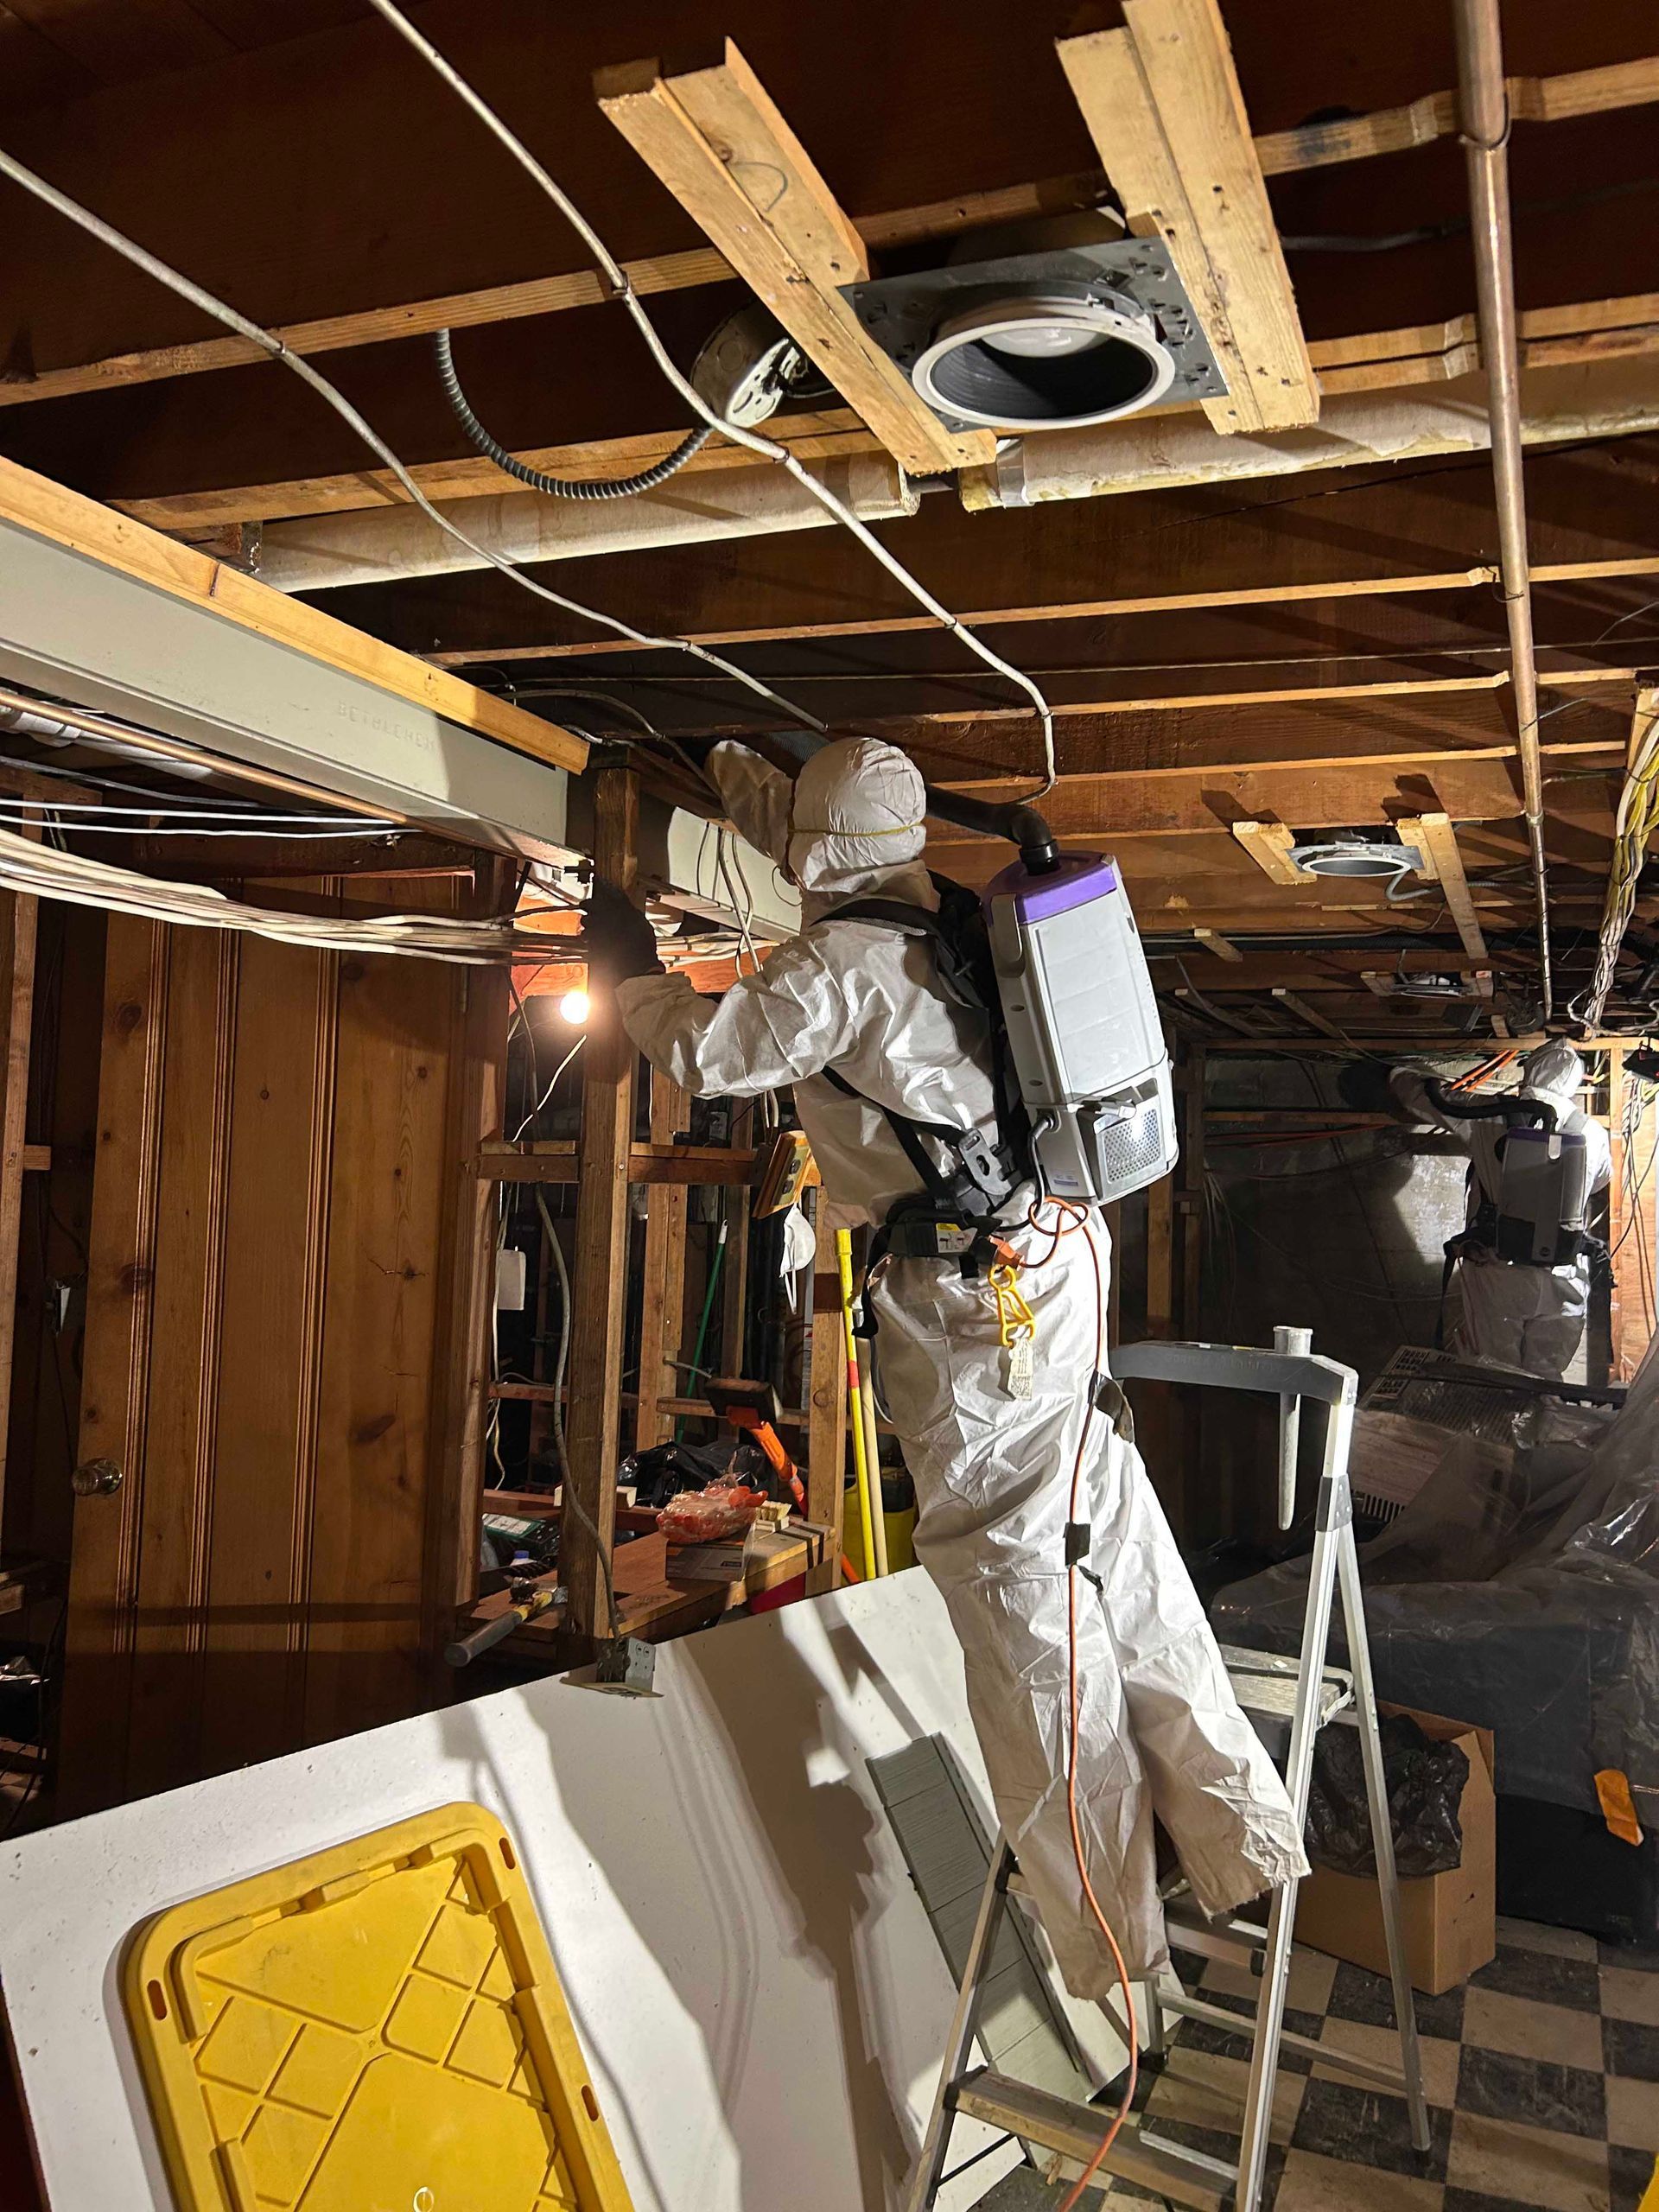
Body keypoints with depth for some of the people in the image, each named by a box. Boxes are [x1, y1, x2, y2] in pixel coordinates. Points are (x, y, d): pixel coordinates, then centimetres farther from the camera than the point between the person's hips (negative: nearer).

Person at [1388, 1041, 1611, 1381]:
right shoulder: (1593, 1135, 0)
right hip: (1562, 1285, 2)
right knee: (1545, 1382, 13)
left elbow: (1409, 1089, 6)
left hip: (1495, 1279, -2)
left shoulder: (1487, 1118, -5)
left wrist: (1399, 1075, 28)